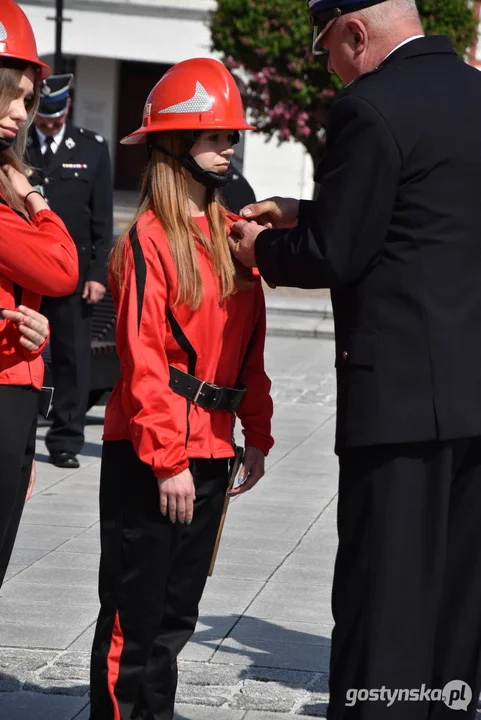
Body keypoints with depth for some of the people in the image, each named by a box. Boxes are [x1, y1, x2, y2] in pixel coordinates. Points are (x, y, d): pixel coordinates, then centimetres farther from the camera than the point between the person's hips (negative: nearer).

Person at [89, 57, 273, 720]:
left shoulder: (232, 235, 10)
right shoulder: (151, 239, -12)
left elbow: (250, 346, 14)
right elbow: (142, 360, -16)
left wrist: (257, 434, 10)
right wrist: (166, 457, -18)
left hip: (210, 452, 7)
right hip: (147, 453, -7)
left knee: (177, 613, 14)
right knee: (135, 615, 0)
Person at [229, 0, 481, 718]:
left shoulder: (371, 108, -13)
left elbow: (334, 255, -12)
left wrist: (263, 248, 7)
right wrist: (305, 214, 21)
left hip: (404, 388, -8)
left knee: (382, 596, -3)